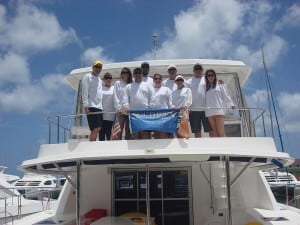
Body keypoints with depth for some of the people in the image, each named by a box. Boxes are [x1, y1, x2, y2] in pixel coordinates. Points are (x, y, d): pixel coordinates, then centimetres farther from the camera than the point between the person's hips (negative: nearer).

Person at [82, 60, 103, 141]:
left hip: (99, 107, 7)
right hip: (91, 106, -7)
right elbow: (85, 92, -7)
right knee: (95, 129, -15)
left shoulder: (100, 79, 24)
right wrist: (86, 106, -15)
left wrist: (101, 106, 14)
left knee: (98, 128, 3)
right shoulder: (87, 77, 2)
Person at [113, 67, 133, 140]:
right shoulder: (118, 83, 8)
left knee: (128, 130, 4)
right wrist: (118, 108, -10)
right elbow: (116, 97, 1)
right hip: (121, 110, -3)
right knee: (120, 129, -6)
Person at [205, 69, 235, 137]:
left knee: (221, 131, -10)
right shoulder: (206, 87, 18)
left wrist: (231, 104, 0)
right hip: (209, 111, 2)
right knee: (214, 131, 0)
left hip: (219, 109, -2)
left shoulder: (219, 84, 12)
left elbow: (225, 95, 9)